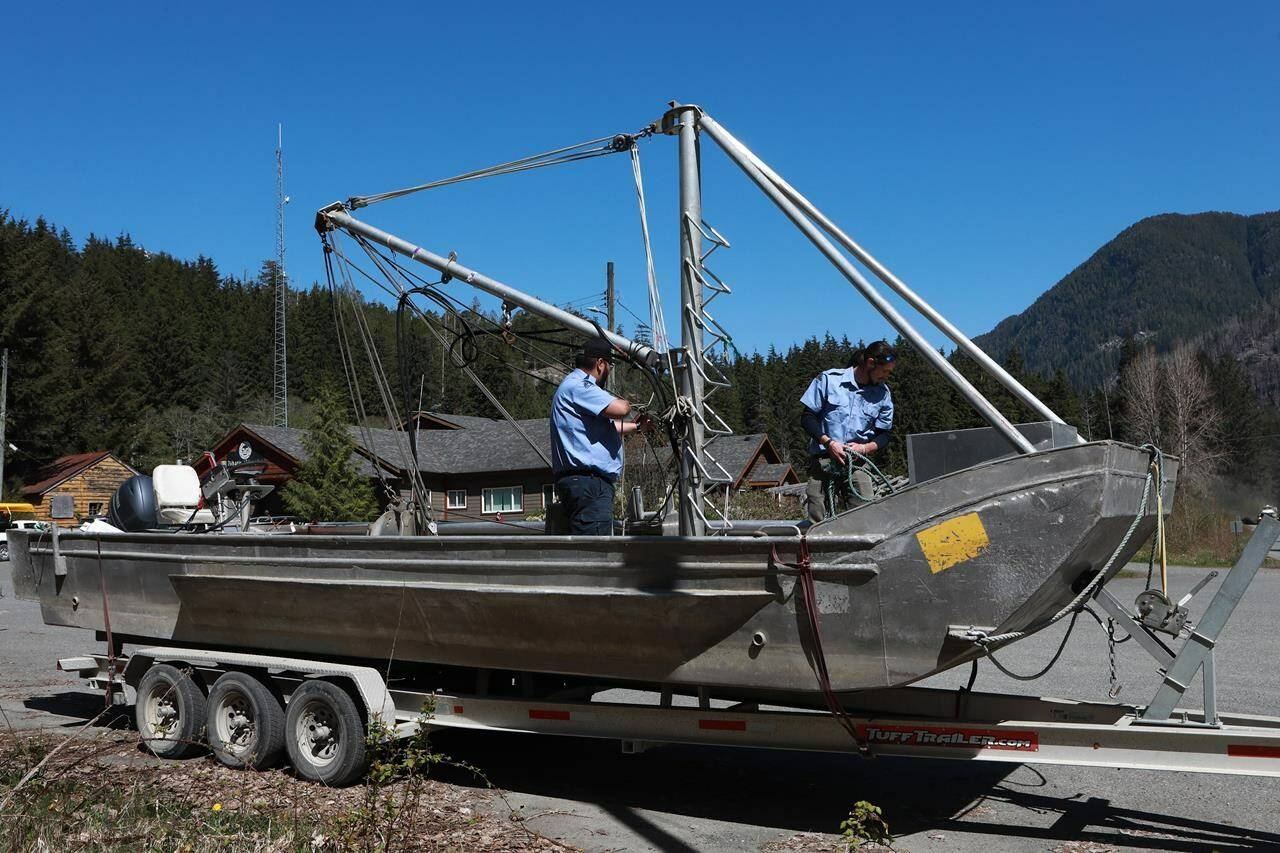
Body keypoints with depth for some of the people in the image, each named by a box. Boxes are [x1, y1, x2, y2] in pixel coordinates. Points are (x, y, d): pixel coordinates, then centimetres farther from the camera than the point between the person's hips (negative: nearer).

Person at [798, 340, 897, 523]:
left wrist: (864, 448, -9)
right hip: (823, 460, -2)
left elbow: (884, 434, 12)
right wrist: (829, 442, -13)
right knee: (817, 520, -8)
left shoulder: (883, 394, 8)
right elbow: (807, 417, 1)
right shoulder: (829, 379, 0)